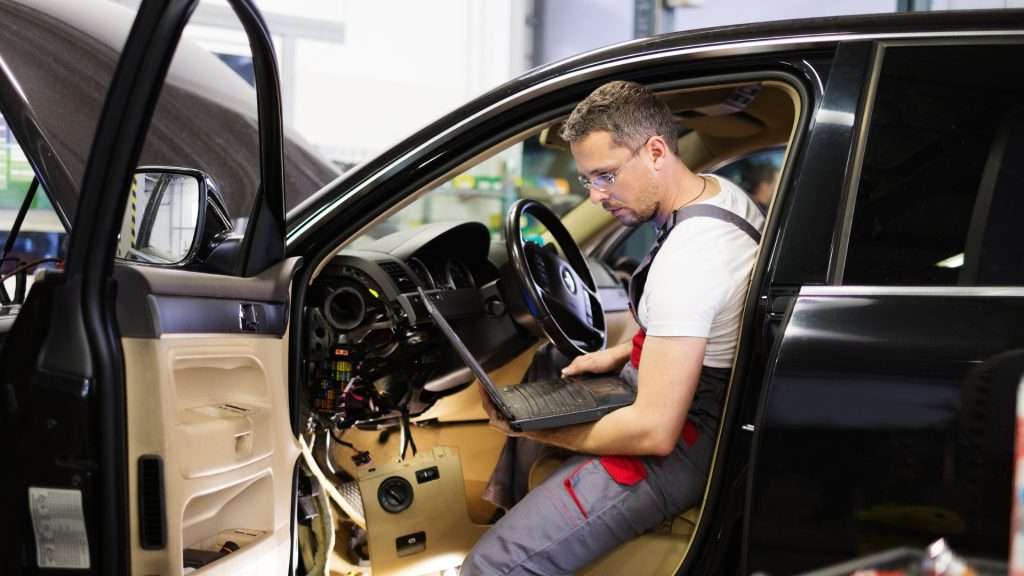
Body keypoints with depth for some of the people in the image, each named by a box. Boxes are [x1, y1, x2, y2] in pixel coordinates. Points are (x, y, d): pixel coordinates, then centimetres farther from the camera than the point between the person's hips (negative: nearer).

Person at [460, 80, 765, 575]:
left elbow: (655, 432, -29)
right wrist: (619, 354, 9)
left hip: (679, 441, -11)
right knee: (543, 367, 32)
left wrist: (529, 429, -19)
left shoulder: (685, 257, -29)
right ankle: (505, 507, 32)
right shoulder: (718, 191, 0)